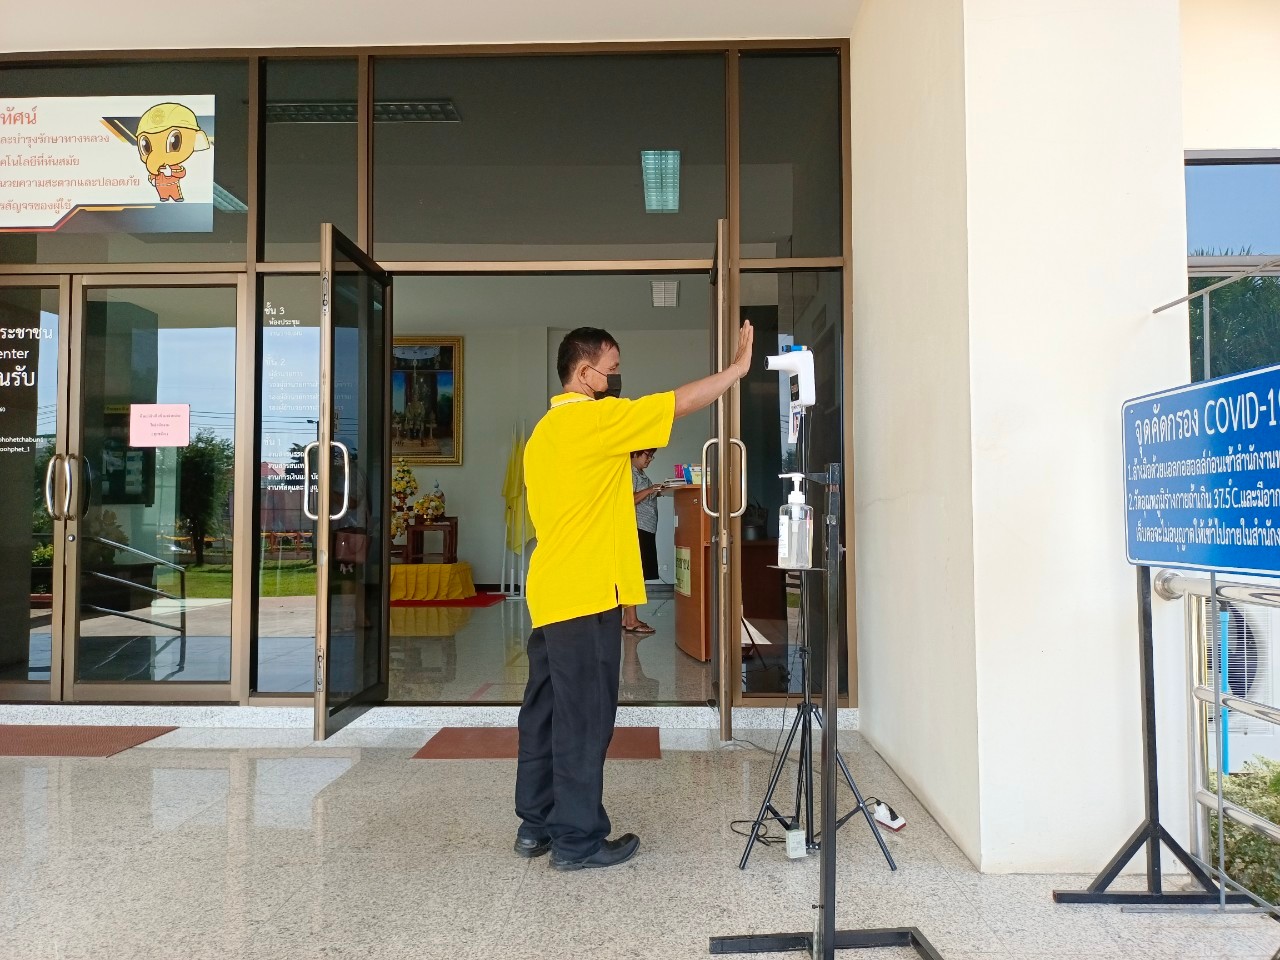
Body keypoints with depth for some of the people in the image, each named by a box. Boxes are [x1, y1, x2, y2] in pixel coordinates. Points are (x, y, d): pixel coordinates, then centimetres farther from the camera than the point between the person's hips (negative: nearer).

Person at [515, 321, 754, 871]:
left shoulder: (544, 431, 17)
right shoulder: (595, 419, -11)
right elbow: (680, 403, -9)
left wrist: (627, 497, 23)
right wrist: (738, 368, 1)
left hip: (549, 595, 10)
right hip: (586, 596, -9)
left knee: (547, 711, 14)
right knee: (586, 718, -1)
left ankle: (536, 824, 24)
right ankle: (577, 839, 9)